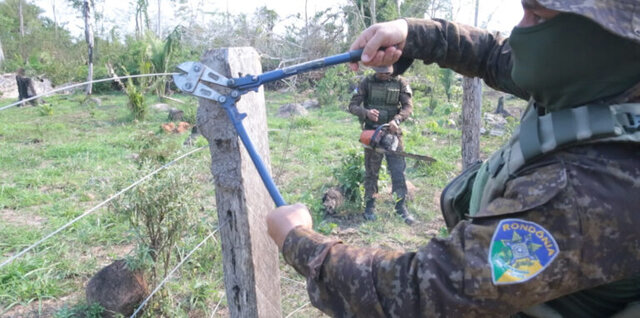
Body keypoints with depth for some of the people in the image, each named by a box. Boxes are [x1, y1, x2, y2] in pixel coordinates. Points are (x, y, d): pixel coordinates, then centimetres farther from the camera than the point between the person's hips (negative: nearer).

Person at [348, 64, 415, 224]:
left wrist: (397, 120, -25)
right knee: (371, 171, 7)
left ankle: (401, 206, 8)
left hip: (392, 132, 1)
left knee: (398, 171, -2)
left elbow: (408, 106, -6)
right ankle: (369, 206, 19)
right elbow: (352, 106, -4)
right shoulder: (367, 83, -2)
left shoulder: (400, 83, 0)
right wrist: (366, 112, -25)